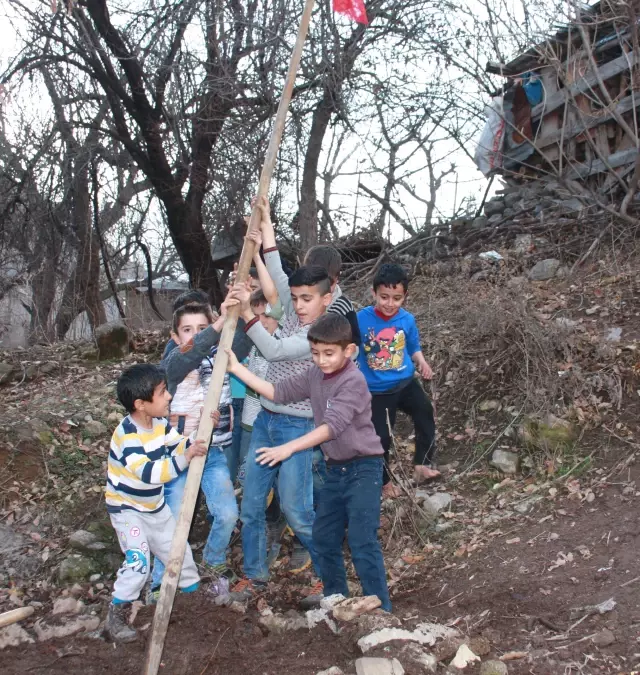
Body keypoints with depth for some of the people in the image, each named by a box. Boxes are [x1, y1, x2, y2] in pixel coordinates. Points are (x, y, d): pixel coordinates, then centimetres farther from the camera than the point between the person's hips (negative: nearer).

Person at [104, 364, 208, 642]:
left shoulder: (160, 423, -7)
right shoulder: (127, 435, -32)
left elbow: (182, 446, 3)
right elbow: (149, 472, -42)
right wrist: (184, 458, -47)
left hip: (155, 505, 8)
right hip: (127, 508, -7)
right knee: (138, 561, -18)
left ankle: (194, 590, 38)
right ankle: (115, 617, -4)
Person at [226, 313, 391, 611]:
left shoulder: (354, 381, -21)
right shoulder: (315, 375, 4)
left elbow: (332, 425, -30)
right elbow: (279, 392, 8)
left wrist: (289, 447, -38)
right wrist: (237, 369, 1)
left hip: (363, 468, -8)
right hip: (335, 468, 8)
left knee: (362, 543, -10)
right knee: (324, 538, 15)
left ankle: (380, 608, 0)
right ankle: (335, 596, 32)